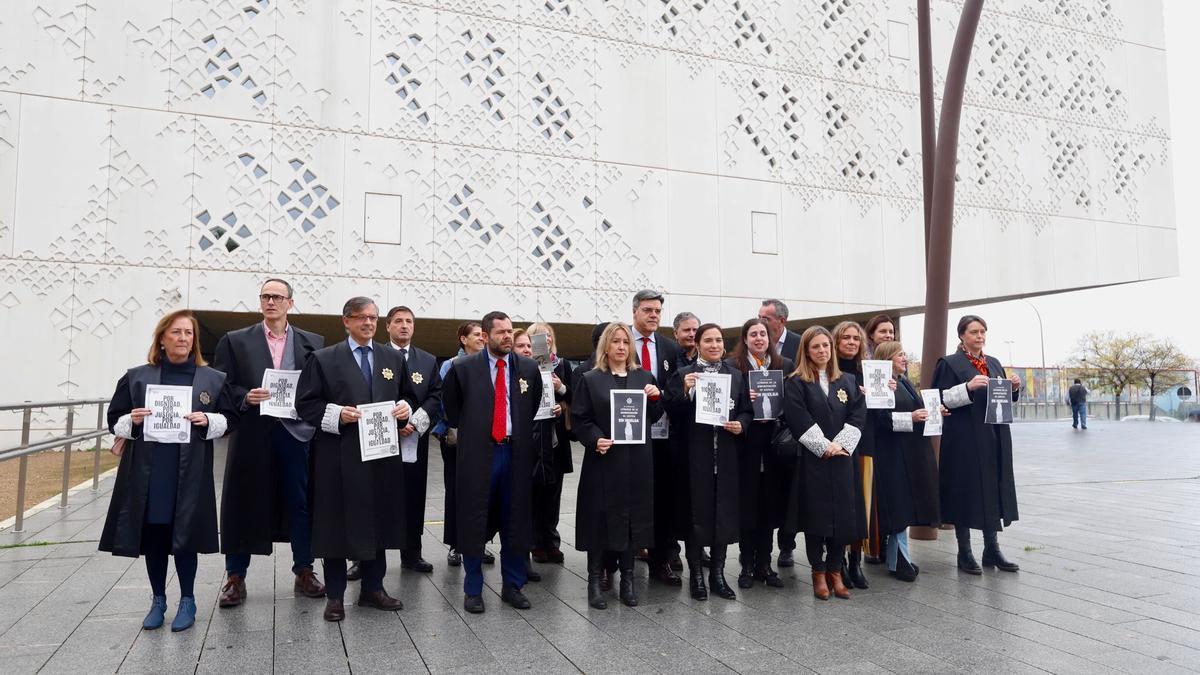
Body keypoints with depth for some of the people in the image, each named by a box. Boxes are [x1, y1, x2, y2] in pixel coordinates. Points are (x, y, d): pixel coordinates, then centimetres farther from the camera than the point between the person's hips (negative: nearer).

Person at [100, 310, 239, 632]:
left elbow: (230, 419, 7)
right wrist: (131, 421, -13)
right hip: (146, 472, 1)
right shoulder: (136, 376, 6)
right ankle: (158, 600, 24)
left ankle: (187, 600, 18)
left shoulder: (213, 379, 5)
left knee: (184, 535, 2)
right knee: (152, 536, 7)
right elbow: (114, 419, 9)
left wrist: (208, 421, -13)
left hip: (190, 474, -1)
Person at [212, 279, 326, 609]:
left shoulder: (313, 343, 8)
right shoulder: (235, 341, 7)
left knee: (301, 504, 6)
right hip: (252, 435, 0)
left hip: (296, 433, 1)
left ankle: (304, 572, 19)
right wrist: (245, 397, -14)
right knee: (244, 504, 6)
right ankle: (235, 577, 18)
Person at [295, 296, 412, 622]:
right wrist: (336, 414, -17)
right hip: (340, 457, -4)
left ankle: (373, 589, 25)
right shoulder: (323, 359, 0)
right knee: (338, 523, 2)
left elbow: (407, 396, 17)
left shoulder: (393, 358, 12)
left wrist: (405, 408, -4)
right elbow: (305, 403, -3)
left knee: (378, 519, 11)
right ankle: (335, 596, 15)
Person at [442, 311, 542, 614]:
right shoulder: (464, 368, -2)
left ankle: (513, 586, 22)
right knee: (474, 521, 4)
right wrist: (466, 430, 11)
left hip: (516, 453, 2)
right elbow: (450, 402, 12)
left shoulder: (529, 368, 5)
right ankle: (473, 589, 18)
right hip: (478, 453, -2)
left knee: (515, 521, 8)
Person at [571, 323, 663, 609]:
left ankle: (627, 577, 20)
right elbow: (580, 419, -2)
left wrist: (656, 397, -7)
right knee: (600, 516, 1)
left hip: (637, 460, 3)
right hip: (603, 458, -3)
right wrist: (595, 439, -18)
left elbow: (655, 417, 12)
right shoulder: (591, 379, 2)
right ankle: (595, 579, 14)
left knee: (633, 515, 8)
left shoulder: (644, 377, 11)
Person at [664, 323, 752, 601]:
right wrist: (685, 391, -21)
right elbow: (673, 415, -7)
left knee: (724, 512, 8)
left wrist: (741, 424, -7)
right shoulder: (683, 375, 0)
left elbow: (747, 410, 13)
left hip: (727, 455, 3)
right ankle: (696, 575, 17)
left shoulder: (736, 375, 11)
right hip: (695, 455, -3)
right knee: (696, 512, 3)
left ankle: (717, 573, 22)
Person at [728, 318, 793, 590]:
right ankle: (747, 565, 14)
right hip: (746, 441, -3)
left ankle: (764, 564, 19)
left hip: (774, 439, 3)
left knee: (770, 503, 8)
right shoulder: (733, 366, -1)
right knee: (747, 503, 3)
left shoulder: (785, 365, 9)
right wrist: (745, 399, -19)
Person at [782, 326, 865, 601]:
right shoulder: (796, 383, -1)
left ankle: (835, 571, 17)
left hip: (842, 458, 4)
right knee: (815, 514, 1)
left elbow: (858, 415, 3)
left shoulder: (847, 381, 12)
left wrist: (840, 445, -10)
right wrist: (824, 447, -15)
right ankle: (818, 573, 13)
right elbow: (799, 421, -11)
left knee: (842, 514, 4)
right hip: (812, 459, -3)